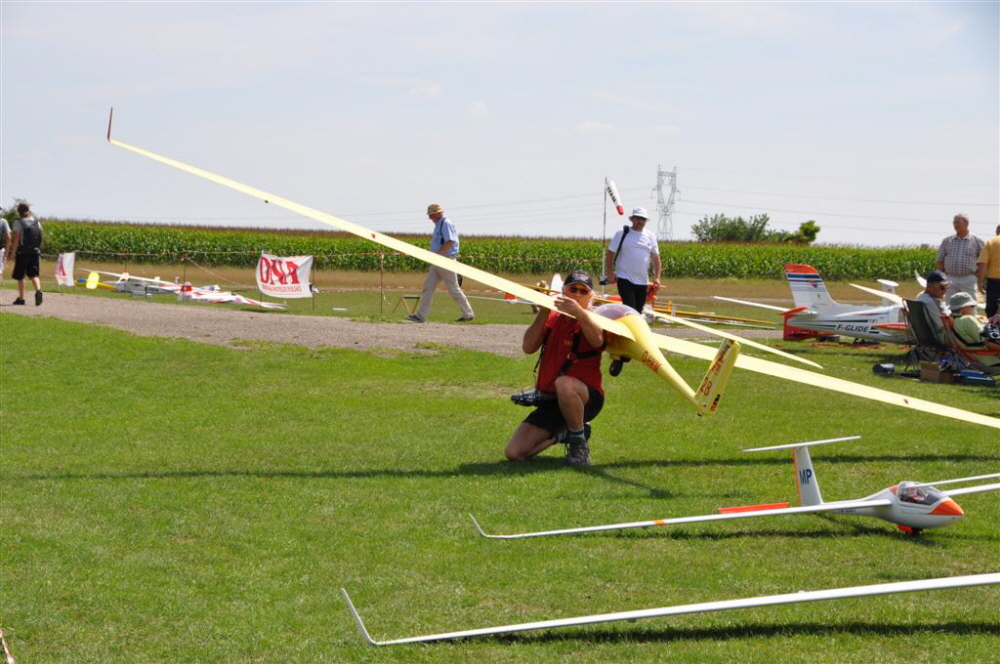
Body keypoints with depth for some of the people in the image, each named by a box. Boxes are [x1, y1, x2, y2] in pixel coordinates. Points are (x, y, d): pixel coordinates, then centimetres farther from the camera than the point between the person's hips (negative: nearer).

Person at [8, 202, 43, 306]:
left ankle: (21, 298, 12)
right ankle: (38, 290, -24)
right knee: (33, 274, 2)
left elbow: (16, 239, -10)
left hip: (22, 252, -3)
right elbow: (39, 238, 7)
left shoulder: (18, 223, -5)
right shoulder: (37, 223, 8)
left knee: (20, 276, 8)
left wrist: (14, 253, -7)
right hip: (35, 252, 4)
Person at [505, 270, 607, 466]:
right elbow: (528, 347, -5)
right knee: (514, 453, -7)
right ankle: (561, 433, 18)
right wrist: (543, 313, -15)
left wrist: (579, 313, -45)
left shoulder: (591, 320, -3)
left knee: (564, 384, -42)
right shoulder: (552, 318, 11)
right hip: (549, 400, 5)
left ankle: (579, 442, -19)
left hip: (587, 398, -5)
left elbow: (597, 341, -29)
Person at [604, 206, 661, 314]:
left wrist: (657, 277, -1)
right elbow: (609, 254, 1)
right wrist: (610, 273, -7)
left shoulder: (650, 237, 9)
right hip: (625, 279, -4)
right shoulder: (622, 234, 0)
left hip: (642, 281, 4)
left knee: (638, 312, 8)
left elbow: (655, 257, 9)